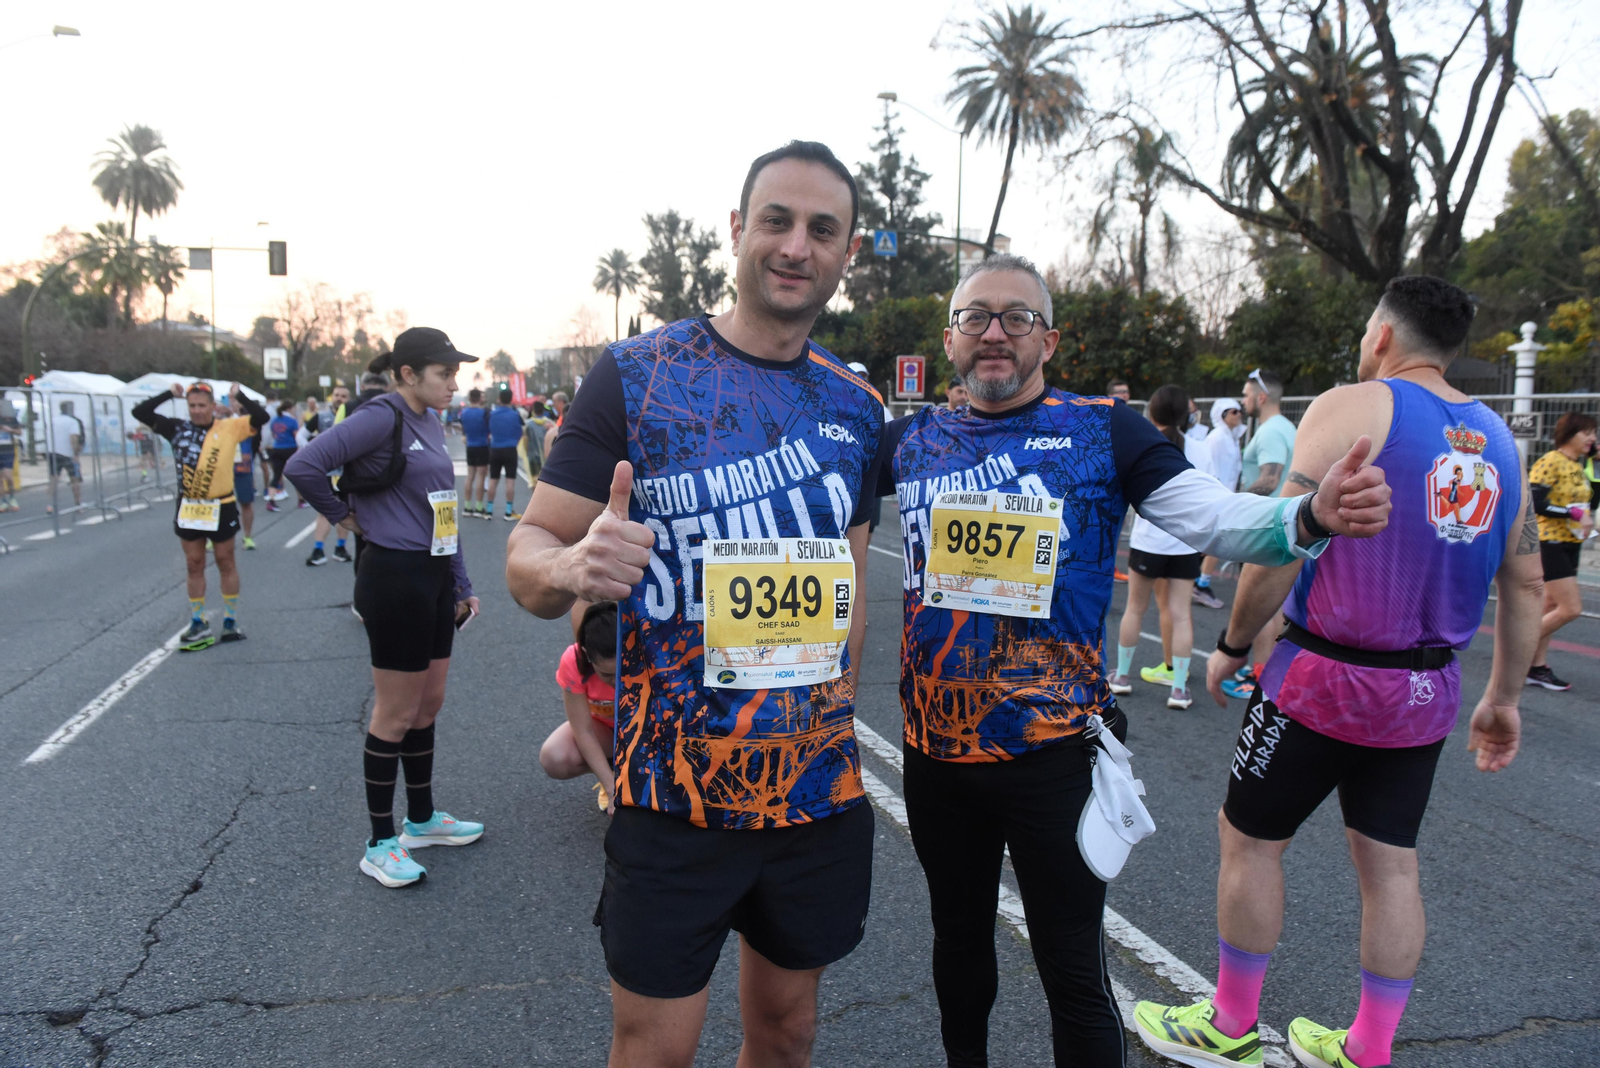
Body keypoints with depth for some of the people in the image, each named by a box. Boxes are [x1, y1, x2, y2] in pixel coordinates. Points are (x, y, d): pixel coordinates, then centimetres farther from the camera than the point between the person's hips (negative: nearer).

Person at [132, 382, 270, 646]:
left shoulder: (229, 428, -6)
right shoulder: (177, 429, 1)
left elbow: (261, 417, -12)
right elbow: (139, 412, 0)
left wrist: (240, 396, -16)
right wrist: (169, 395, -6)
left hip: (221, 508, -3)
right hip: (188, 508, 3)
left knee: (225, 563, 9)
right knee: (194, 565, 10)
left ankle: (231, 622, 19)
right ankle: (199, 624, 19)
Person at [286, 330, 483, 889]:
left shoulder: (430, 423, 12)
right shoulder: (381, 417, -15)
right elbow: (303, 466, -23)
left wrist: (461, 585, 16)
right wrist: (346, 516, -8)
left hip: (435, 577, 9)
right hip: (395, 577, -8)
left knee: (429, 701, 17)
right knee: (396, 713, 2)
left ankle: (422, 818, 33)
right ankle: (380, 843, 16)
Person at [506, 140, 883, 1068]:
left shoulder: (857, 407, 5)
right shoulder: (636, 375, -9)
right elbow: (529, 553, -10)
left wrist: (832, 709, 11)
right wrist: (573, 567, -32)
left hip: (820, 785, 4)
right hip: (675, 790, -4)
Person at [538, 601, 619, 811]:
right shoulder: (574, 662, -32)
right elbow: (583, 732, -26)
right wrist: (613, 787, -33)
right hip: (603, 724, 1)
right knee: (554, 760, -29)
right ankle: (613, 772, 2)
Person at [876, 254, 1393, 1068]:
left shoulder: (1103, 431, -5)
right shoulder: (913, 440, 3)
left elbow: (1216, 517, -14)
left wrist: (1311, 515, -32)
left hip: (1050, 750, -3)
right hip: (934, 747, 4)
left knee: (1072, 973, 9)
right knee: (958, 937, 25)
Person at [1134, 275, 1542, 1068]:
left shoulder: (1351, 408, -11)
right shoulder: (1496, 438, 9)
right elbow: (1525, 584, 11)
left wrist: (1232, 644, -7)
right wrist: (1503, 698, 19)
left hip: (1326, 675, -6)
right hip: (1428, 690, 7)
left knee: (1248, 837, 10)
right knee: (1389, 864, 15)